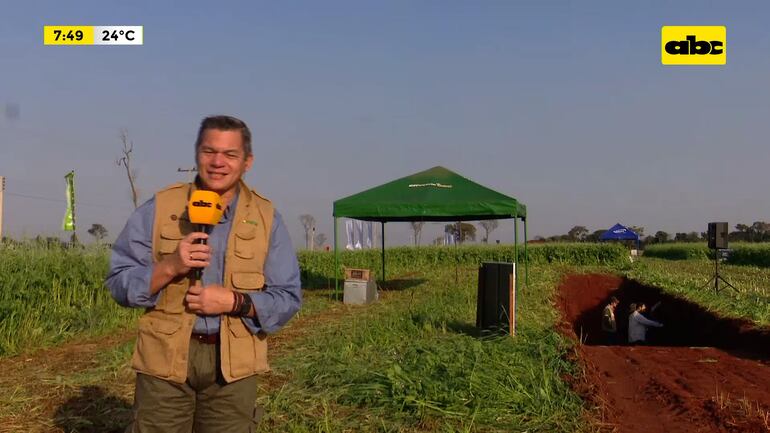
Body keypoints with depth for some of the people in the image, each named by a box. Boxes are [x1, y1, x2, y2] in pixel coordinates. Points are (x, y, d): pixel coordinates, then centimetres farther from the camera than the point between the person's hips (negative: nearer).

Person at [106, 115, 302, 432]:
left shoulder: (267, 218, 2)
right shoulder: (159, 208, 0)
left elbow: (287, 298, 1)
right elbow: (119, 282, 0)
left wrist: (235, 302, -16)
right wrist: (170, 266, -18)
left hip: (233, 364, 1)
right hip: (165, 358, -1)